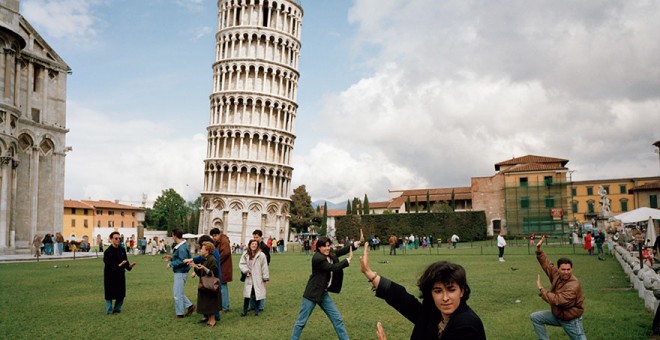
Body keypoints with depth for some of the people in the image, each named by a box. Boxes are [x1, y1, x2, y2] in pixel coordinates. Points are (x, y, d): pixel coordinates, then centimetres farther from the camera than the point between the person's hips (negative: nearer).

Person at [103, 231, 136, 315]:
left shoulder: (122, 250, 7)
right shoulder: (108, 251, -11)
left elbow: (125, 261, 8)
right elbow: (108, 264, -19)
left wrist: (129, 266, -12)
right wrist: (118, 265, -29)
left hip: (120, 274, 6)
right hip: (110, 276, -5)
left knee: (121, 294, 9)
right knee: (109, 295, 3)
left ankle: (117, 309, 25)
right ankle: (109, 311, 15)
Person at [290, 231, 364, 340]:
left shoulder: (330, 253, 3)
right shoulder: (317, 258, -22)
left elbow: (341, 251, -4)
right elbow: (333, 267, -21)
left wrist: (359, 242, -11)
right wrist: (349, 259, -12)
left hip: (324, 293, 8)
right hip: (312, 293, -8)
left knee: (337, 319, 11)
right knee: (301, 321, 2)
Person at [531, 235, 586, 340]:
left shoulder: (573, 286, -31)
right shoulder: (556, 274, -9)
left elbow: (557, 300, -35)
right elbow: (546, 263, 3)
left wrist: (541, 289, -27)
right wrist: (539, 249, -7)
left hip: (571, 320, -7)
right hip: (556, 315, 7)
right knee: (535, 317, 5)